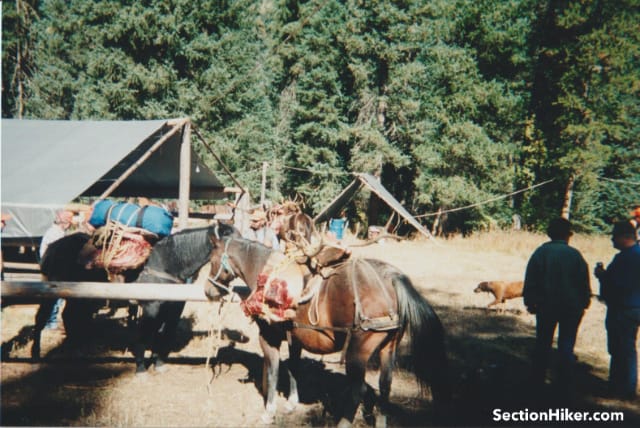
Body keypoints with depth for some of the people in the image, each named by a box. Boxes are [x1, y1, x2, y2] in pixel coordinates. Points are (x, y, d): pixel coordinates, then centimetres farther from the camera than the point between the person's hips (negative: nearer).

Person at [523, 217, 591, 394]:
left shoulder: (540, 252, -6)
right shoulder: (575, 254, -8)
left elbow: (530, 280, -3)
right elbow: (584, 282, -2)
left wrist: (530, 302, 6)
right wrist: (584, 303, 10)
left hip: (545, 306, 1)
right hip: (571, 308, -1)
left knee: (542, 345, 11)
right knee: (566, 346, 7)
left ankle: (537, 382, 14)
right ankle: (563, 385, 8)